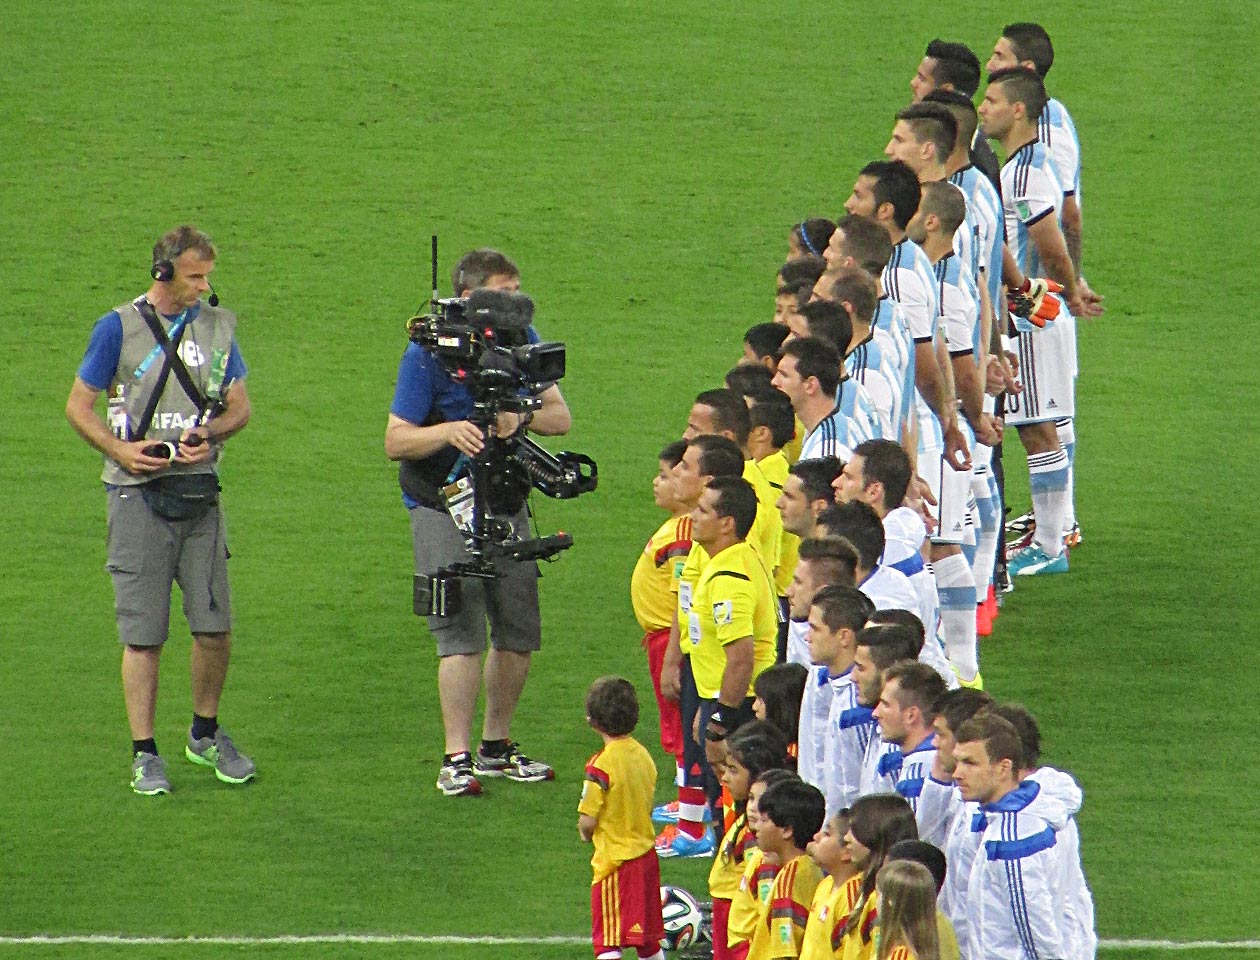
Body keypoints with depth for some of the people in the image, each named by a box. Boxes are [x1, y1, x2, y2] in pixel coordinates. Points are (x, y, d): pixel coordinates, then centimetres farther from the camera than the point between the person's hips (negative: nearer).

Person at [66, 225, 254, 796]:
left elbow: (239, 406, 11)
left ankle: (205, 735, 22)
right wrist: (121, 450, -13)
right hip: (139, 495, -3)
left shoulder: (218, 326, 10)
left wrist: (209, 434, -10)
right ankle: (144, 754, 5)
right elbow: (78, 406, 2)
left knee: (215, 625, 2)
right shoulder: (119, 329, 0)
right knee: (143, 634, -2)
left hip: (200, 491, 3)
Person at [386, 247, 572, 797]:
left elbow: (560, 417, 0)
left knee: (518, 632, 7)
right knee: (461, 632, -13)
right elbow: (395, 441, -14)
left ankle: (497, 747, 23)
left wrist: (522, 415, -22)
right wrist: (448, 431, -32)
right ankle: (456, 760, -9)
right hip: (444, 507, -5)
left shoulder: (520, 343, 1)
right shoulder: (428, 354, -13)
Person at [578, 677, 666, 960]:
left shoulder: (601, 765, -19)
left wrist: (585, 831, 3)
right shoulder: (644, 756, 2)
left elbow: (587, 822, -17)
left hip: (614, 862, -7)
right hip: (646, 856, 7)